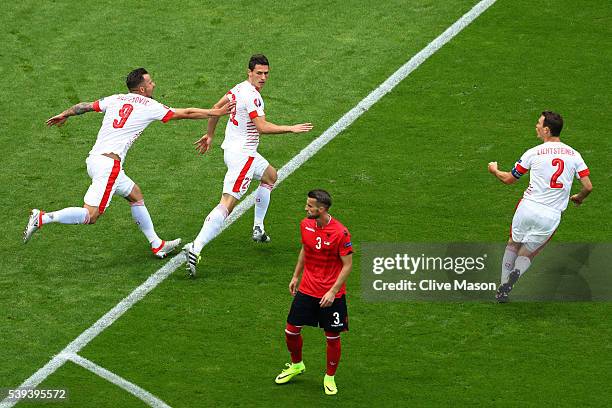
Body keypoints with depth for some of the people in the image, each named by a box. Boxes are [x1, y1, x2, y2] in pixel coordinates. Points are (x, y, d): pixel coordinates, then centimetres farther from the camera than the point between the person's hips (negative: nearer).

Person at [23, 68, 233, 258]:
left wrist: (64, 115, 42)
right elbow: (186, 113, 3)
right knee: (90, 215, -11)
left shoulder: (116, 99, 14)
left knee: (135, 194, 21)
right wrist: (216, 112, 12)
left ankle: (157, 245, 26)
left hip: (94, 160, 9)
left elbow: (85, 106, 24)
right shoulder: (149, 106, -1)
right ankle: (42, 218, -20)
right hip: (109, 163, -9)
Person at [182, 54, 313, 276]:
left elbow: (217, 108, 18)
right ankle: (195, 248, -29)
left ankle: (258, 228, 34)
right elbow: (262, 126, -24)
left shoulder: (239, 89, 9)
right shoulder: (251, 95, -20)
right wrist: (292, 128, -16)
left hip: (232, 148, 11)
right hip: (242, 155, -11)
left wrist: (209, 135, 29)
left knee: (270, 175, 32)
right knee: (227, 203, -18)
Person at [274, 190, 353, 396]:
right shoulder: (305, 224, -1)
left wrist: (333, 291, -18)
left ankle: (330, 377, 25)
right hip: (306, 290, 5)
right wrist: (296, 276, 16)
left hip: (331, 295, -5)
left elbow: (347, 265, -14)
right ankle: (296, 365, 35)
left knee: (332, 338, 5)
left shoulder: (340, 233, -20)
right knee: (291, 330, 9)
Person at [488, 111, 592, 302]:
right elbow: (588, 186, 1)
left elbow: (509, 179, 8)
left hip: (528, 207, -2)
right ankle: (517, 272, -18)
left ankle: (502, 290, 17)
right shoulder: (574, 155, 4)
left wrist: (495, 170, 30)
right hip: (552, 216, 2)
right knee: (527, 255, 16)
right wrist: (578, 198, 24)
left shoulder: (534, 153, -3)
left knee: (513, 244, 23)